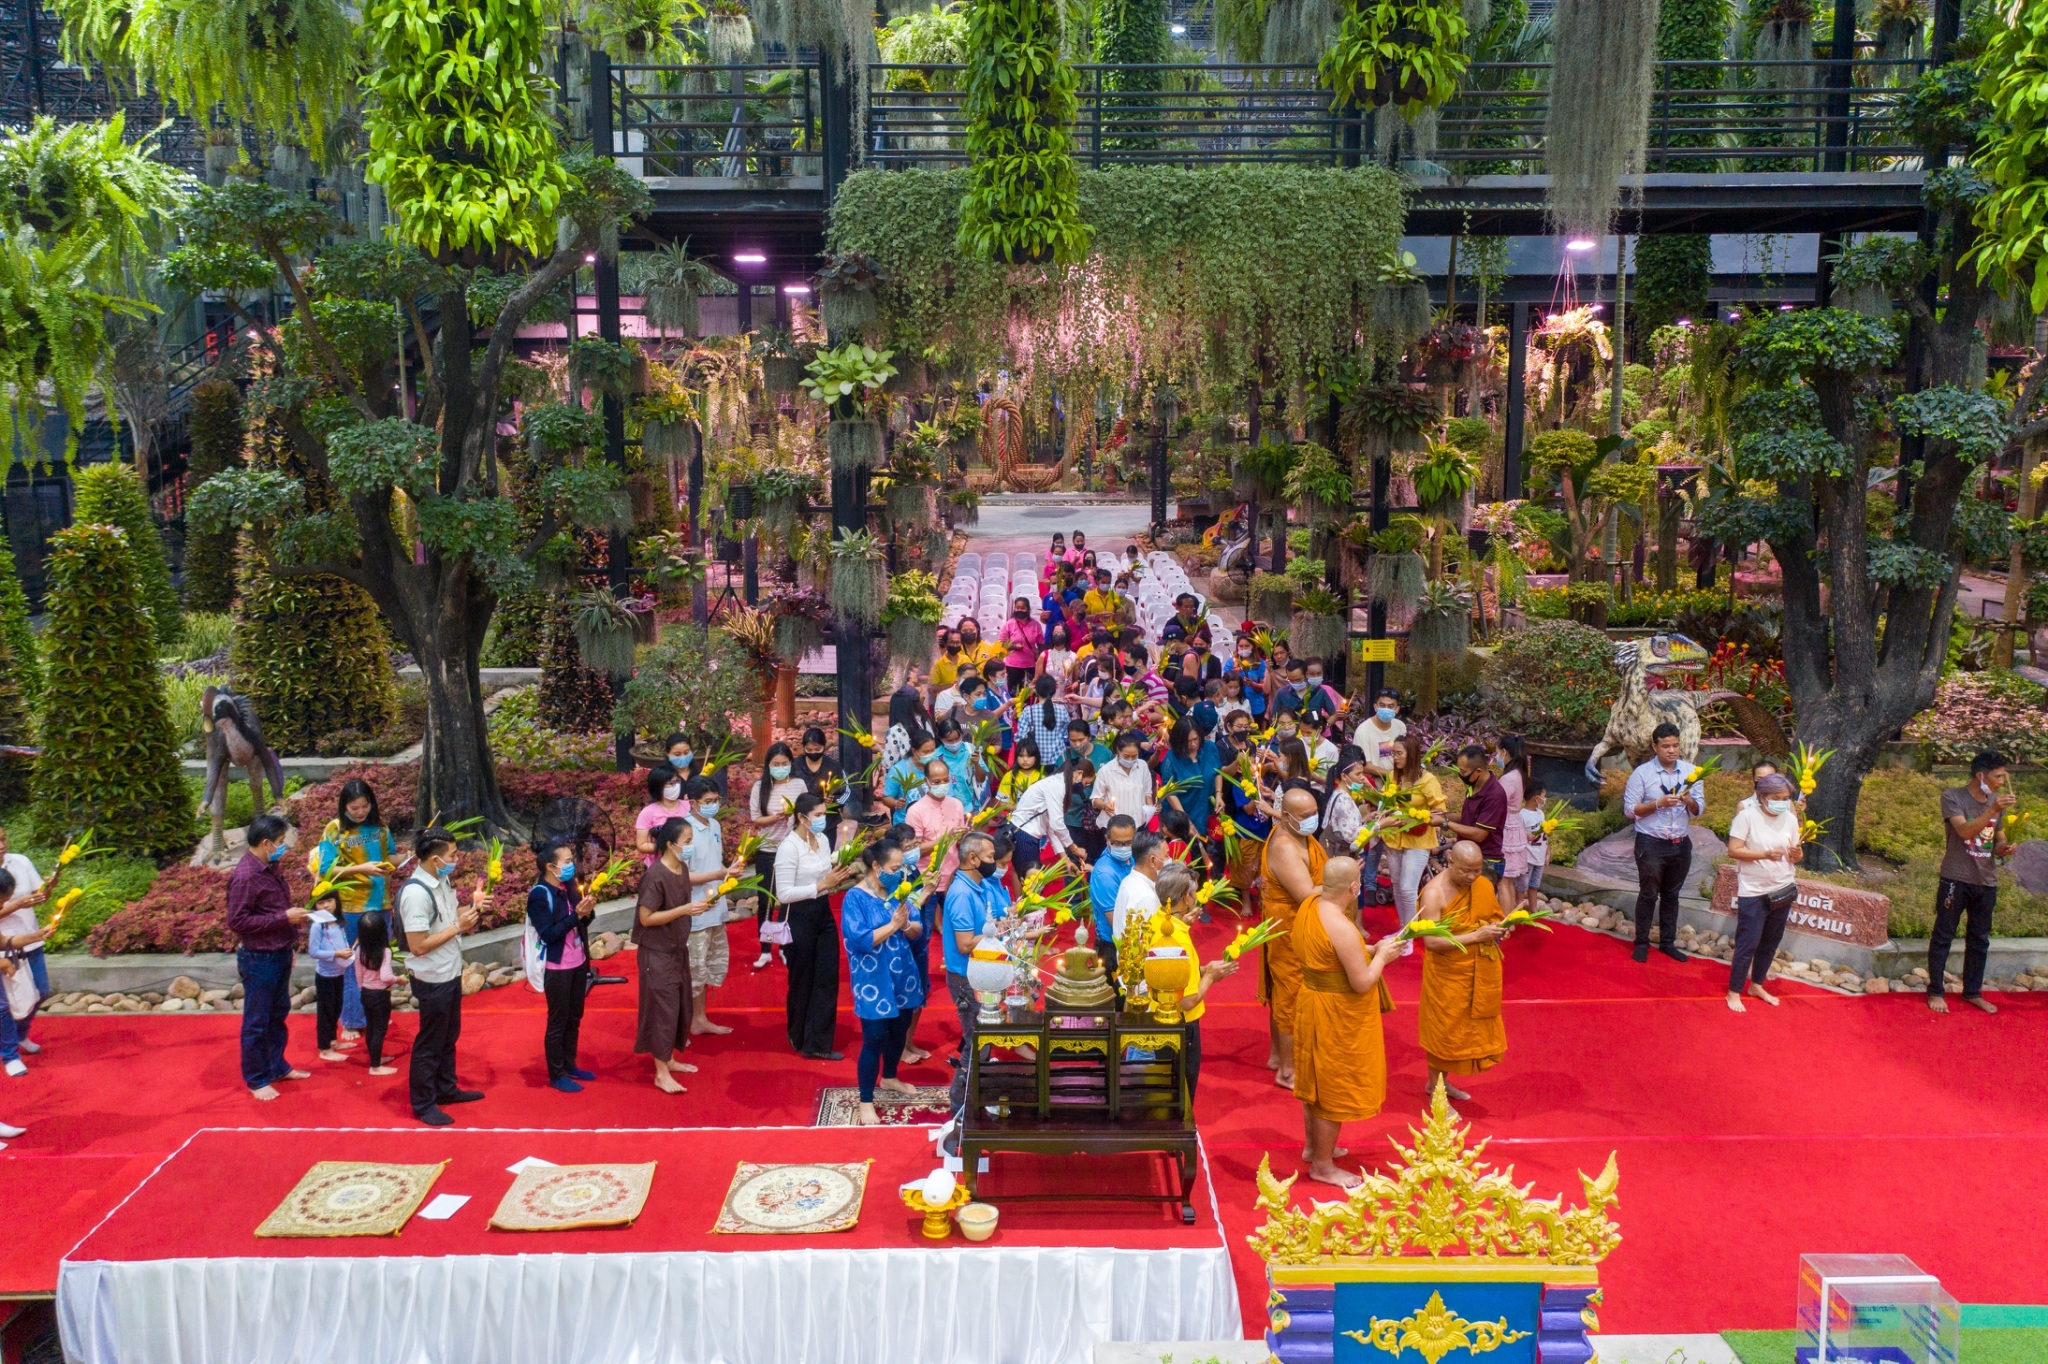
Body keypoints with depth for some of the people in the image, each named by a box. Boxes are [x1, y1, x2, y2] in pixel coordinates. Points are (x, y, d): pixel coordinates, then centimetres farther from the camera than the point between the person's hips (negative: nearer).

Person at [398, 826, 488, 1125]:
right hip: (431, 979, -9)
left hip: (451, 973, 9)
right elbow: (418, 945, -28)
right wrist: (458, 927, -23)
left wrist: (472, 907, -4)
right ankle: (423, 1104, 21)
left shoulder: (443, 881, 0)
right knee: (430, 1042, 6)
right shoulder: (415, 893, -27)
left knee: (449, 1036, 23)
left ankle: (446, 1089, 39)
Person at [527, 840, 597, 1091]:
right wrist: (576, 914, -26)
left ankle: (570, 1065, 32)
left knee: (574, 1018, 17)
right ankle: (556, 1075, 16)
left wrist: (588, 910, -11)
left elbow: (582, 922, 10)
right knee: (558, 1021, 4)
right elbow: (548, 934, -23)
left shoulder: (568, 887, 2)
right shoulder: (539, 895, -18)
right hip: (557, 968, -7)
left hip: (577, 963, 7)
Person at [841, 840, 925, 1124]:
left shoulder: (897, 892, 3)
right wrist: (892, 925, -24)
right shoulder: (855, 898, -16)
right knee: (875, 1038, -5)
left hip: (902, 976, 7)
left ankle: (889, 1078, 43)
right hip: (874, 981, -7)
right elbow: (858, 940, -23)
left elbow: (918, 931, 2)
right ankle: (866, 1101, 7)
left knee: (899, 1030, 20)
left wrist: (906, 924, -20)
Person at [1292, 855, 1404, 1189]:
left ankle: (1312, 1146, 42)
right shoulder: (1342, 928, -31)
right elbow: (1362, 983, -25)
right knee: (1334, 1088, 7)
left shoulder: (1309, 904, -4)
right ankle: (1323, 1165, 22)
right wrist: (1382, 956, -8)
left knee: (1316, 1079, 24)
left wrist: (1367, 949, 7)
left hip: (1313, 1001, 9)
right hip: (1337, 1015, -9)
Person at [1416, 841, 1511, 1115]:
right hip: (1447, 976, -6)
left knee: (1467, 1028, 18)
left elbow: (1492, 917, 10)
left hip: (1479, 975, 6)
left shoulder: (1483, 886, -3)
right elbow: (1431, 941, -27)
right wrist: (1475, 936, -30)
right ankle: (1436, 1092, 23)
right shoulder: (1434, 893, -22)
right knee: (1444, 1030, 6)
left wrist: (1500, 927, -13)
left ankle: (1441, 1081, 37)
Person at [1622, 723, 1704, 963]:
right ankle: (1642, 943, 16)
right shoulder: (1642, 773, -8)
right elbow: (1630, 809, -9)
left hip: (1681, 844, 3)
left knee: (1671, 895, 14)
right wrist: (1658, 803, -22)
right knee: (1648, 895, 4)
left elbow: (1699, 810, 1)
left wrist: (1689, 801, -21)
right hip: (1651, 844, -3)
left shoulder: (1690, 772, 1)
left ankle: (1668, 942, 25)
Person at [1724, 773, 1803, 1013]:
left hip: (1782, 890, 6)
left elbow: (1794, 855, 8)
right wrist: (1765, 854, -27)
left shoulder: (1790, 818, 2)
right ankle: (1734, 992, 7)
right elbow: (1733, 851, -16)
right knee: (1747, 943, -4)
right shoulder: (1747, 815, -13)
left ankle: (1757, 984, 32)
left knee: (1771, 942, 15)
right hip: (1753, 893, -5)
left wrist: (1798, 855, -16)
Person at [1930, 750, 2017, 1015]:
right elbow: (1964, 830, -23)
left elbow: (1999, 841, 16)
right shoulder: (1953, 797, -9)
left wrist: (2004, 849, -7)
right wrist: (1993, 810, -33)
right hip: (1956, 879, -6)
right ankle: (1935, 991, 10)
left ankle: (1972, 992, 24)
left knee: (1980, 939, 13)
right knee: (1943, 935, 2)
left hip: (1987, 882, 6)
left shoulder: (1997, 802, 8)